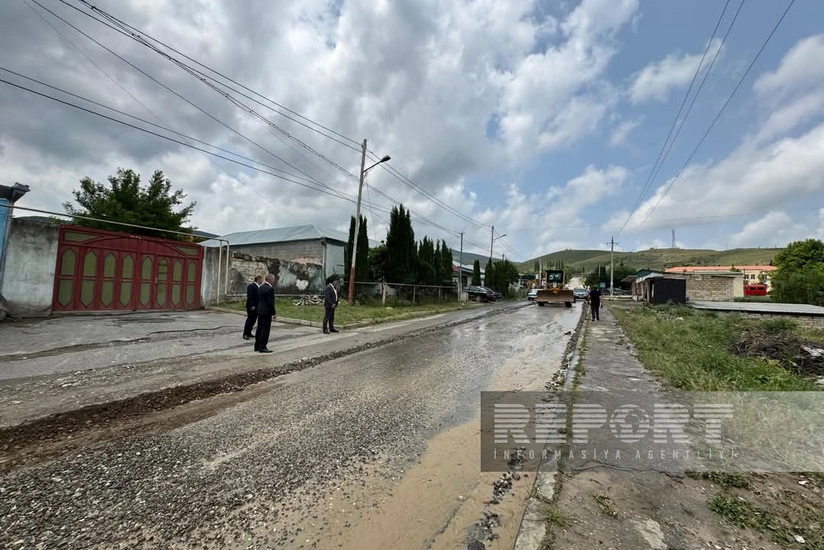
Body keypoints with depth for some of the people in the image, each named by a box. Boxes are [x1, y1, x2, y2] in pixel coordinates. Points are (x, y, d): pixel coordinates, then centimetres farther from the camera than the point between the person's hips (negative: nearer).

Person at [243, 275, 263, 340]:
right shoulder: (251, 286, -13)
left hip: (256, 306, 9)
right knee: (249, 320, -5)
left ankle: (249, 333, 20)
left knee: (253, 320, 11)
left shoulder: (259, 287, 14)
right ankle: (245, 334, 3)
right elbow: (249, 296, -19)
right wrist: (252, 305, -24)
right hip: (251, 306, -9)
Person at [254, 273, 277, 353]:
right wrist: (274, 313, -12)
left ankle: (257, 346, 22)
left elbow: (258, 299, 14)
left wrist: (259, 308, 20)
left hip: (260, 311, 9)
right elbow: (271, 302, -19)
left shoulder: (261, 287, 9)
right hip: (267, 312, -9)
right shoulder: (270, 288, -18)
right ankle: (262, 347, 1)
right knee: (265, 329, -3)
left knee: (259, 328, 14)